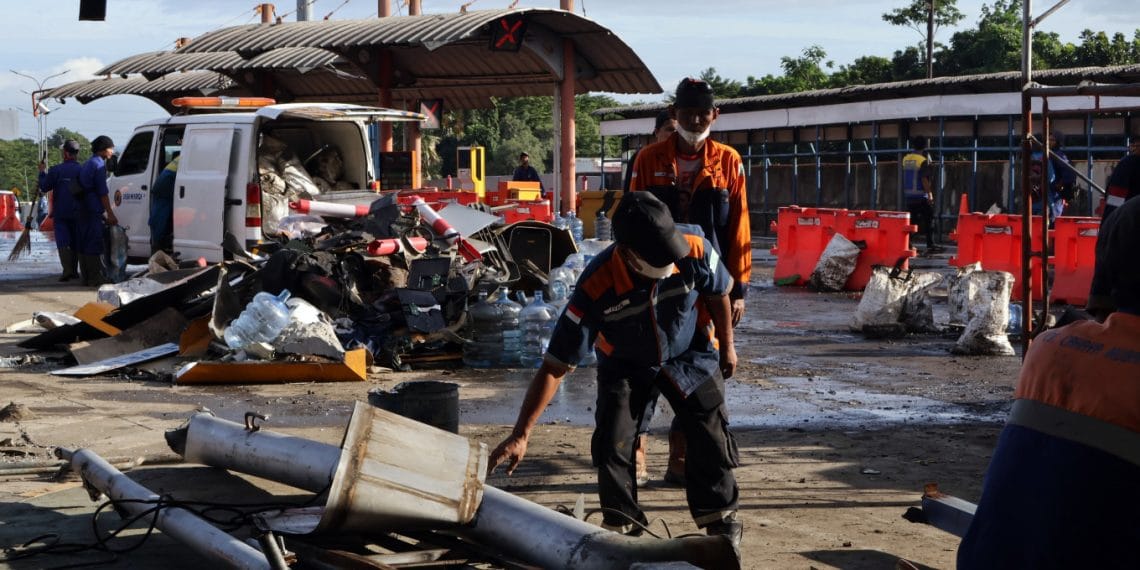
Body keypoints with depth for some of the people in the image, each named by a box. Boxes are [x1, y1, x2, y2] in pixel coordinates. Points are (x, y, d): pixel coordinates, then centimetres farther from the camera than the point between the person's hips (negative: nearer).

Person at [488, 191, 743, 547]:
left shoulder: (695, 253, -34)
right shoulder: (596, 288, -38)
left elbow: (718, 294, -6)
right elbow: (555, 367, -34)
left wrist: (726, 346, 8)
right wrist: (521, 436, -38)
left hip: (689, 355, 1)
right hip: (625, 364, -1)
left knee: (711, 438, -1)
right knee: (612, 444, -12)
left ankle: (719, 515, 22)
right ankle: (620, 524, 10)